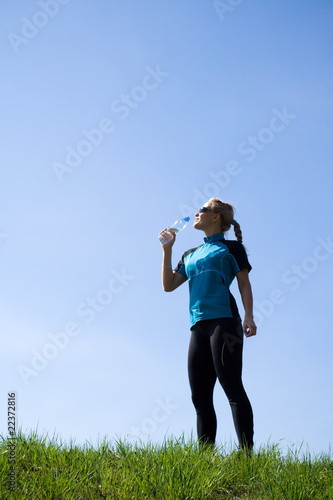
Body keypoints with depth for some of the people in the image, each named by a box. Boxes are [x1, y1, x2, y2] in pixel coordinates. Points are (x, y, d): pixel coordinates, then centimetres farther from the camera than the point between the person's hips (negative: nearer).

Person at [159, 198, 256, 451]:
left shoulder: (232, 247, 11)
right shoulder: (191, 255, 26)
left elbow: (244, 283, 4)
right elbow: (169, 285, 19)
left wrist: (249, 316, -11)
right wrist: (167, 250, 13)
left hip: (223, 319, -6)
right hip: (198, 325, 6)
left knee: (232, 387, -14)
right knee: (200, 396, 0)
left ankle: (247, 452, -17)